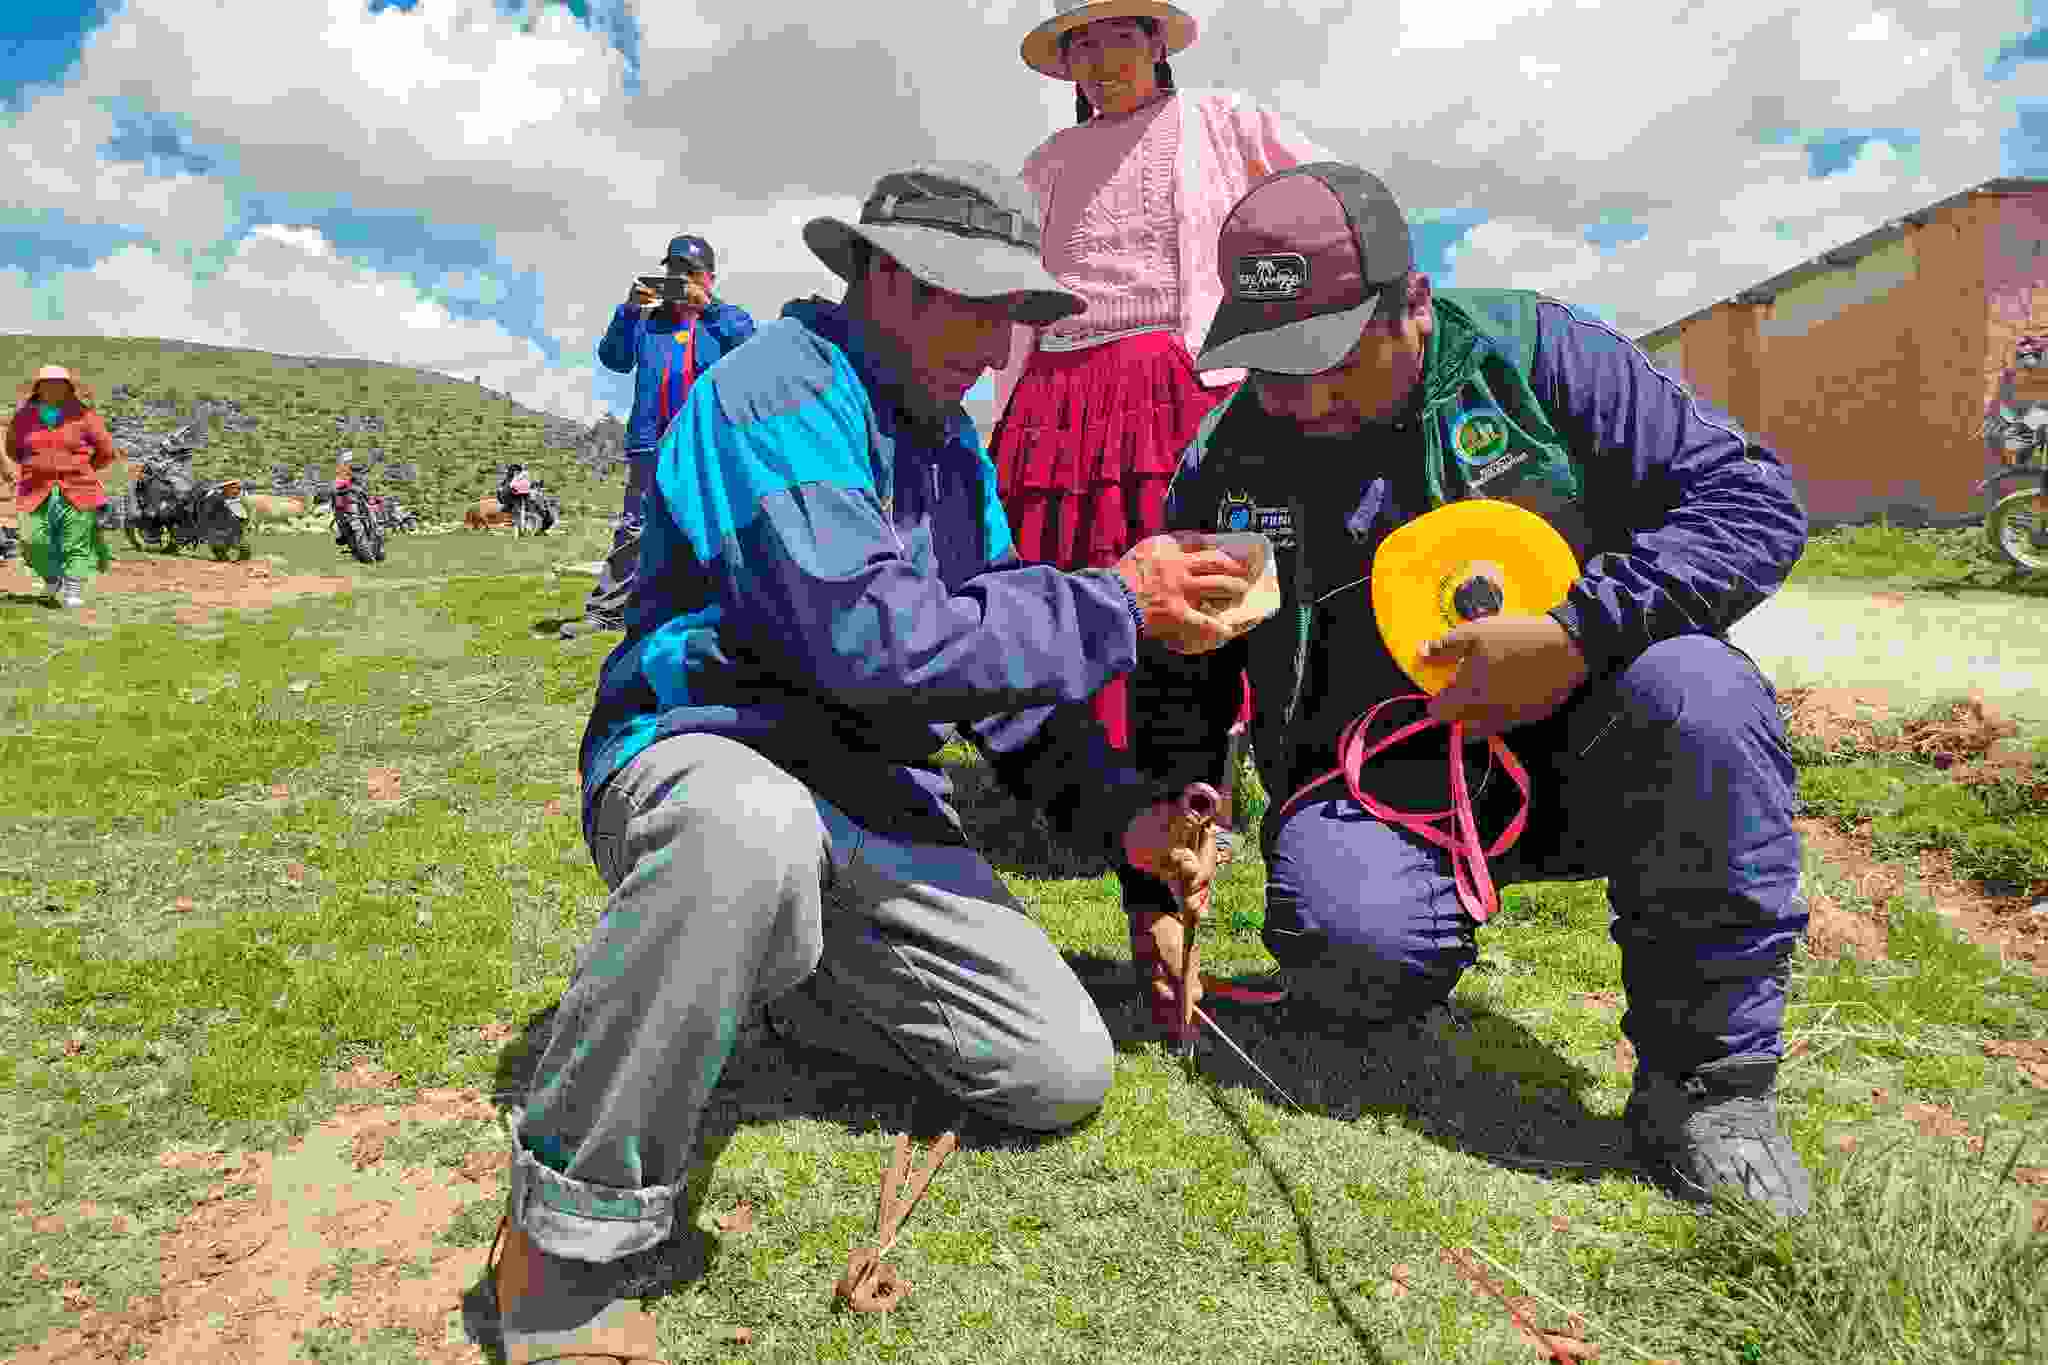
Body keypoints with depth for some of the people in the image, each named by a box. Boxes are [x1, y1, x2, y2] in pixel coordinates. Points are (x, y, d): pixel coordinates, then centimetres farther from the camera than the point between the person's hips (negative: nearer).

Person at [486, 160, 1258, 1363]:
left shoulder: (950, 440, 14)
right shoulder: (781, 389, -13)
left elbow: (1002, 661, 13)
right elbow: (867, 637, -27)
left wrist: (1117, 810, -2)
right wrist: (1112, 608, -19)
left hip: (871, 800, 8)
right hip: (706, 756, -7)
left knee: (1064, 1074, -2)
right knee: (756, 828, -45)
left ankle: (774, 963, 21)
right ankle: (566, 1229, -21)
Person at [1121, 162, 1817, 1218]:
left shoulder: (1528, 351, -5)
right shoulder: (1228, 460, 0)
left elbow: (1752, 496, -7)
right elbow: (1175, 687, 6)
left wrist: (1580, 634, -22)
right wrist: (1155, 885, -2)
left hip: (1560, 752, 1)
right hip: (1368, 789, 0)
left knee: (1701, 693, -32)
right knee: (1359, 954, -31)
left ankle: (1706, 1079, -14)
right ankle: (1439, 901, 9)